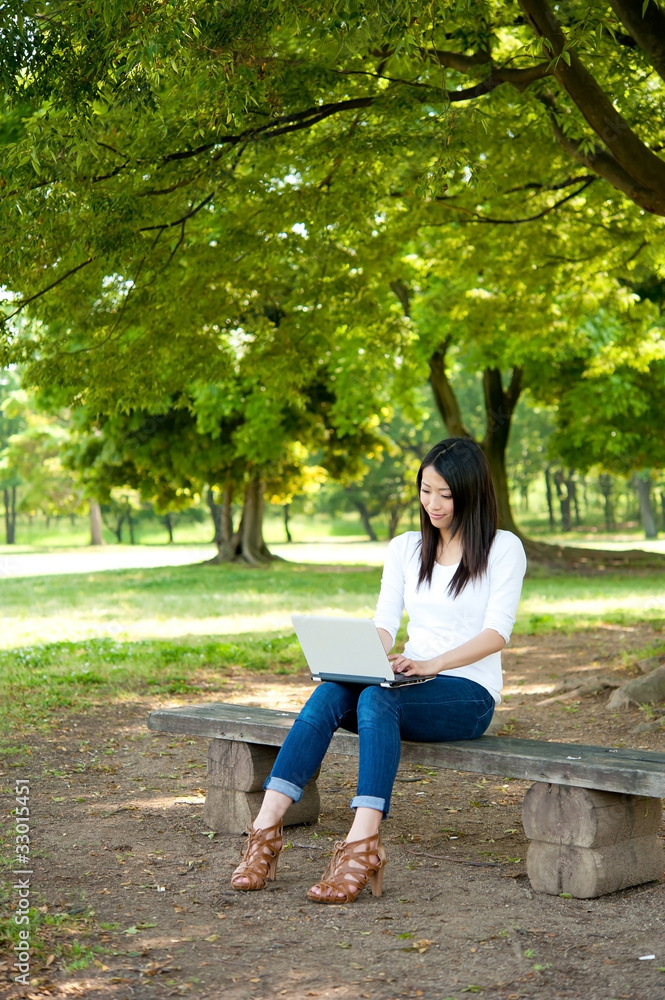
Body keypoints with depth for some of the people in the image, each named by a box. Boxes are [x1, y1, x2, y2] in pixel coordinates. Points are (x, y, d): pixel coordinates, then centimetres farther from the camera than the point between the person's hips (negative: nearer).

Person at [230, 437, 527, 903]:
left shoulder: (503, 548, -1)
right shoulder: (405, 548, 15)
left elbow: (497, 632, -11)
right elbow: (384, 623, 8)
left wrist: (433, 663, -26)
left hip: (468, 694, -4)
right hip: (410, 685, 5)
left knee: (377, 699, -36)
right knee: (329, 694, -28)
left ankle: (362, 847, -45)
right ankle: (266, 828, -35)